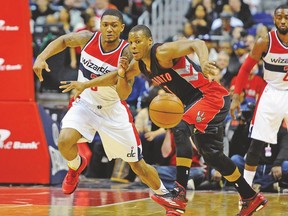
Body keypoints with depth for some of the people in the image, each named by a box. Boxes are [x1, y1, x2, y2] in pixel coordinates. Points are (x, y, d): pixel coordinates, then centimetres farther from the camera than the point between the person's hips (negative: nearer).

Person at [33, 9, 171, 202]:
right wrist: (41, 58, -10)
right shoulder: (89, 38, -14)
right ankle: (76, 166, 7)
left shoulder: (127, 53, -23)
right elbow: (63, 41, 5)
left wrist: (84, 84, -49)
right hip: (86, 104, 2)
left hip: (113, 110, -2)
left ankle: (163, 194, 31)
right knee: (65, 141, -28)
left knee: (138, 165, 3)